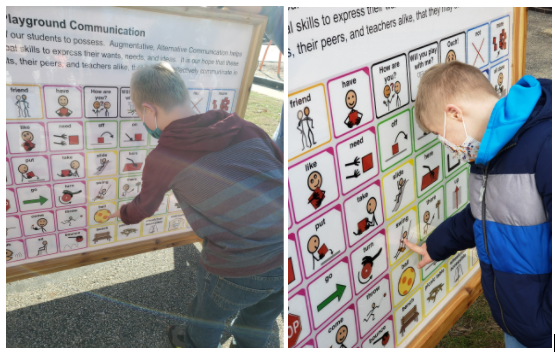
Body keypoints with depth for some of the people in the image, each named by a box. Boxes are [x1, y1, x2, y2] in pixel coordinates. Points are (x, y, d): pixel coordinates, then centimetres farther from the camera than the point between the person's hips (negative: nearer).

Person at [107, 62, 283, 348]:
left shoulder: (161, 158, -2)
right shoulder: (240, 125, 5)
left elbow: (144, 207, 18)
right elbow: (284, 169, 10)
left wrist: (120, 214, 40)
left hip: (242, 268, -3)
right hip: (286, 252, 4)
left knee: (208, 312, 30)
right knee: (260, 317, 32)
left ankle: (194, 345, 58)